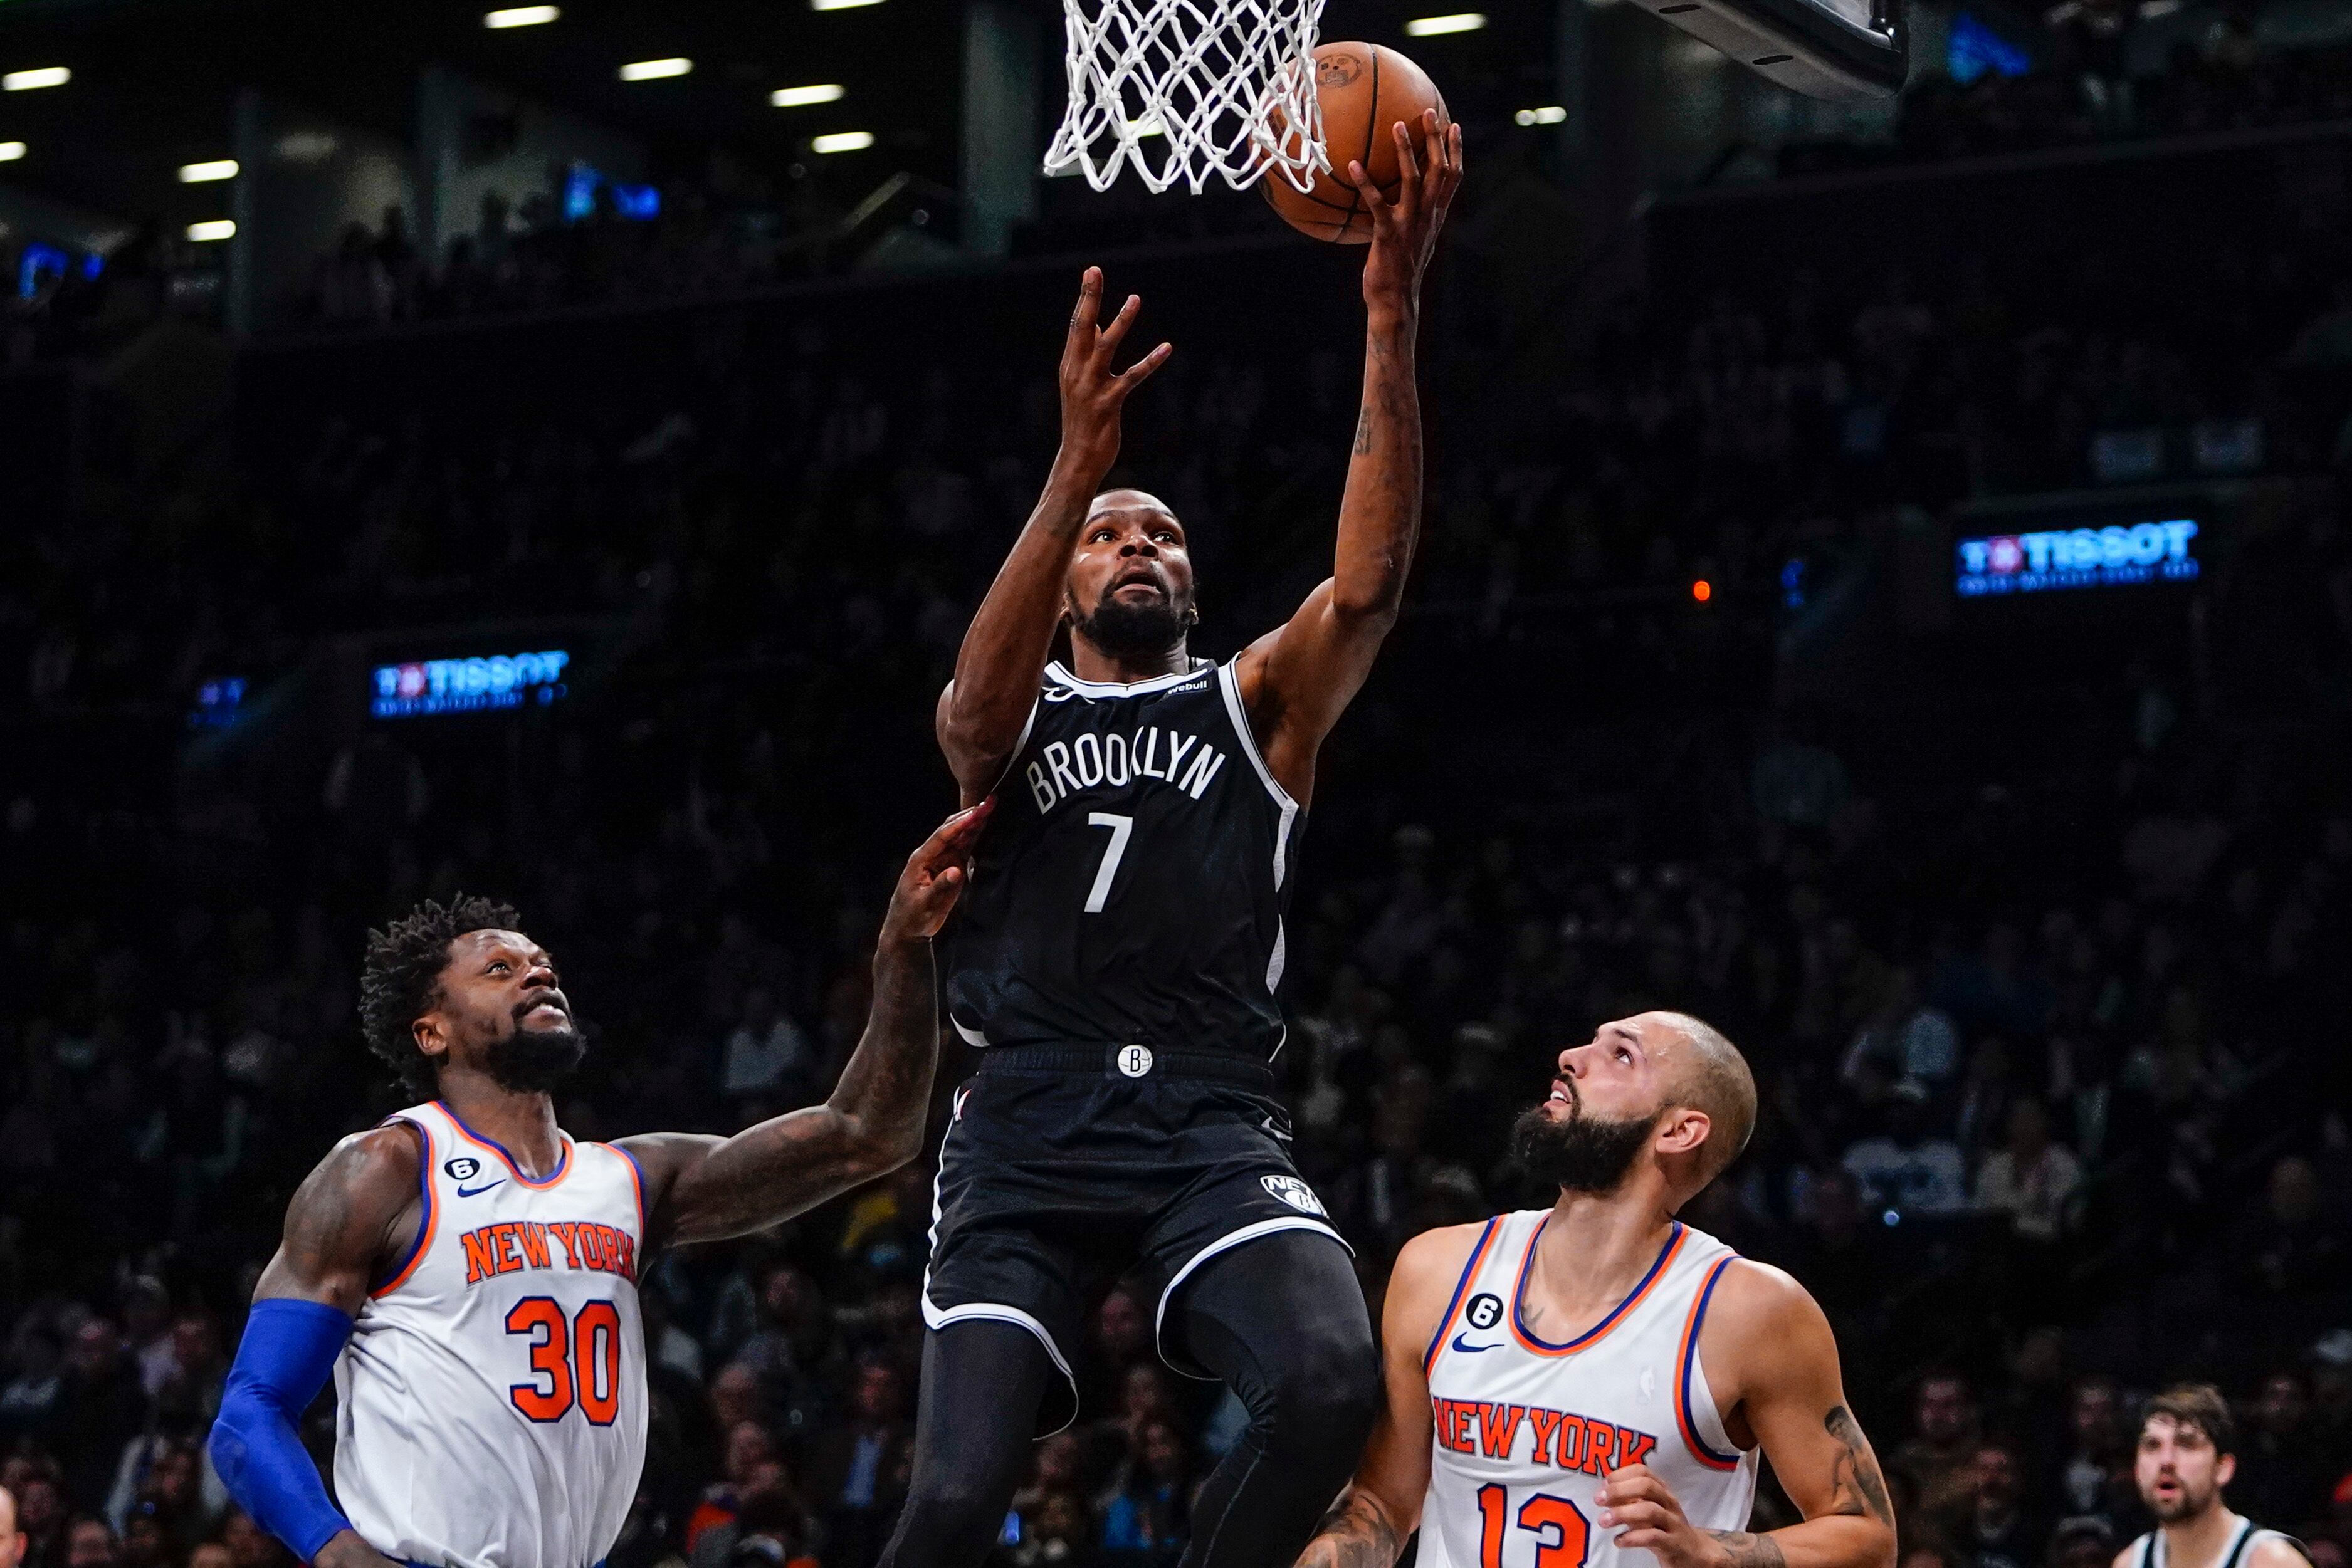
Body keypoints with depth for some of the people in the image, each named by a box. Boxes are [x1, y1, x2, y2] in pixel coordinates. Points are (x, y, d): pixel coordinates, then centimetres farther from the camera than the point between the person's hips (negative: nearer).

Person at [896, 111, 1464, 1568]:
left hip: (1212, 1118, 1)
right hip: (1030, 1123, 0)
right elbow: (982, 705, -10)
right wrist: (1077, 464, -25)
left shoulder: (1260, 700, 18)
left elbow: (1368, 584, -3)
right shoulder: (1010, 711, 17)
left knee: (1333, 1384, -28)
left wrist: (1392, 321, -15)